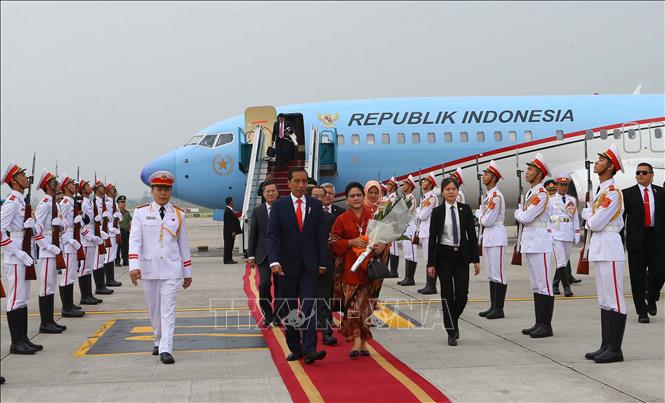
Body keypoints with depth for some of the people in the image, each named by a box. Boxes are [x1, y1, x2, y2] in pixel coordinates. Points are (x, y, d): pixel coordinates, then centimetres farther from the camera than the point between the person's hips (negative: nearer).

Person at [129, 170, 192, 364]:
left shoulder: (178, 214, 6)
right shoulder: (141, 212, 2)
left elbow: (183, 244, 9)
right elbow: (134, 240, -7)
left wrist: (187, 272, 10)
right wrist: (134, 266, -20)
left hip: (171, 269, -1)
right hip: (149, 269, 1)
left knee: (168, 309, -7)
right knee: (153, 309, 13)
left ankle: (166, 349, -10)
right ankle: (159, 341, 32)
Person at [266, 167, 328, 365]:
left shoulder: (316, 205, 5)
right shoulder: (279, 205, 0)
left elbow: (322, 236, 6)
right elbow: (272, 235, -7)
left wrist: (322, 262, 1)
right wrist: (274, 261, -20)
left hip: (309, 266, 0)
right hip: (286, 265, 0)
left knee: (308, 307, -10)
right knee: (288, 310, 7)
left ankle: (309, 349, -14)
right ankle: (295, 348, 18)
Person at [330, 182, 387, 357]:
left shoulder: (373, 216, 6)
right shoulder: (342, 219, 4)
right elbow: (333, 242, 1)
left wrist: (382, 245, -9)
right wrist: (351, 242, -13)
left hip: (369, 266, 1)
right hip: (351, 268, -1)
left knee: (365, 303, 3)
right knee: (352, 304, -7)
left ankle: (361, 341, 14)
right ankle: (358, 341, -4)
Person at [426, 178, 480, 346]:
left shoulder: (465, 209, 2)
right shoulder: (437, 212, -1)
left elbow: (472, 235, 3)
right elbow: (432, 238, -1)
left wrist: (476, 259, 0)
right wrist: (430, 263, -4)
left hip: (461, 255, 1)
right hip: (444, 256, -1)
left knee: (462, 294, -3)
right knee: (447, 294, -1)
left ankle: (454, 320, 27)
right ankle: (451, 332, 9)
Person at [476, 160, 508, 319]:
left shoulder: (496, 196, -15)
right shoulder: (488, 195, 15)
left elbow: (487, 221, -18)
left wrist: (479, 214, -1)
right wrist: (481, 215, -1)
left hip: (496, 236, -10)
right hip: (487, 236, 10)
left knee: (498, 273, -5)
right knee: (490, 274, 13)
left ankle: (499, 309, -2)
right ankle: (493, 306, 20)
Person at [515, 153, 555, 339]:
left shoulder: (541, 193, -13)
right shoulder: (530, 193, 17)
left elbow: (525, 217, -17)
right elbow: (523, 217, 19)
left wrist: (518, 212, 2)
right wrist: (521, 213, -1)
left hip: (540, 243, -10)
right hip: (529, 243, 10)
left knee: (544, 286, -5)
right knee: (535, 286, 13)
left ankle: (546, 326, -2)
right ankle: (539, 323, 19)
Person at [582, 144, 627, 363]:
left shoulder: (612, 191, -13)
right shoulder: (601, 190, 15)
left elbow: (595, 223, -16)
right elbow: (589, 214, 18)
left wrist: (589, 217, 3)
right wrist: (591, 216, -2)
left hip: (609, 248, -10)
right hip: (598, 247, 10)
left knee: (614, 300, -4)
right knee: (604, 301, 12)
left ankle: (615, 350, 1)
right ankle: (606, 346, 19)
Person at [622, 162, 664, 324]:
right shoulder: (628, 194, 3)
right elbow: (621, 217, 1)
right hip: (637, 239, -1)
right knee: (638, 277, 2)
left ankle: (651, 299, 26)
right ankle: (642, 311, 12)